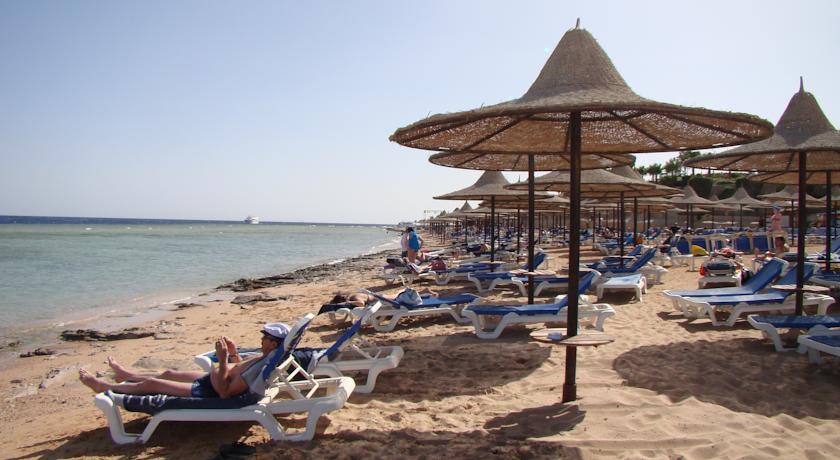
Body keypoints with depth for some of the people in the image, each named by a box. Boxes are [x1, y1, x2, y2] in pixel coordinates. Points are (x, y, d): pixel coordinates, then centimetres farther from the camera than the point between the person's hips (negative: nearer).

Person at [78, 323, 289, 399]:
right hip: (209, 380, 9)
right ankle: (127, 375, 54)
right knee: (168, 374, 27)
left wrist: (223, 359, -37)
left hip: (209, 393, -9)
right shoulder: (264, 358, -5)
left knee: (152, 384, 6)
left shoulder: (259, 370, -36)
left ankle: (105, 387, 28)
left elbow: (223, 391, -33)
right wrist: (233, 352, 0)